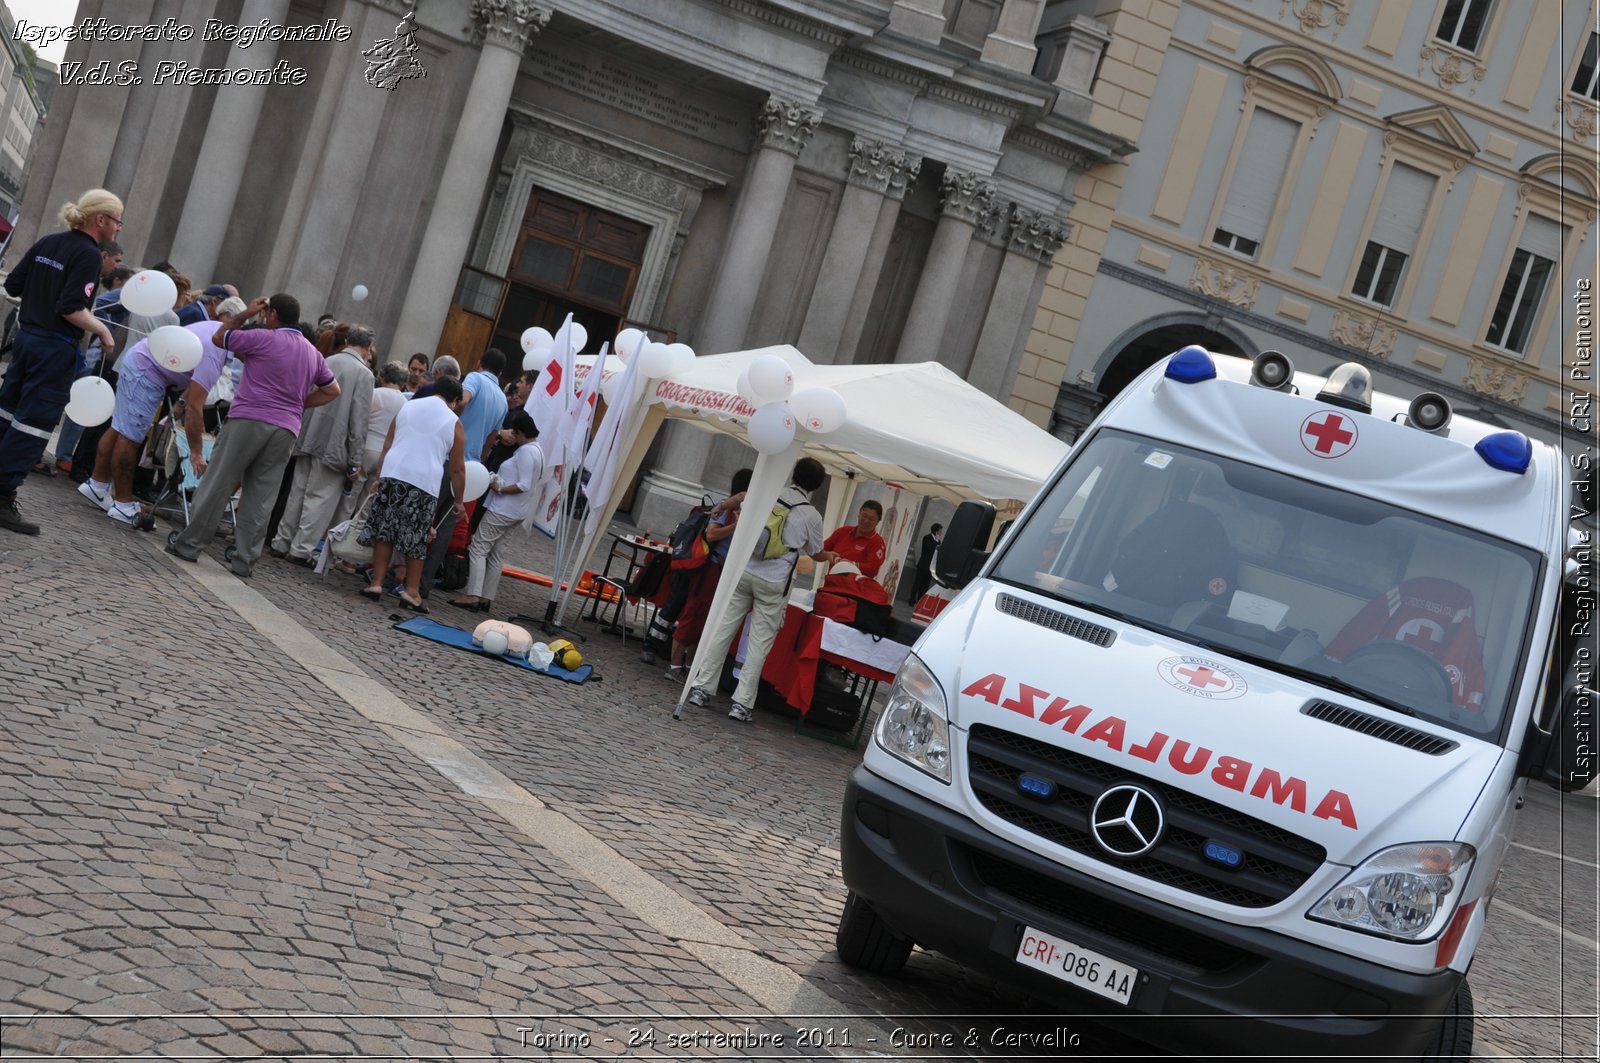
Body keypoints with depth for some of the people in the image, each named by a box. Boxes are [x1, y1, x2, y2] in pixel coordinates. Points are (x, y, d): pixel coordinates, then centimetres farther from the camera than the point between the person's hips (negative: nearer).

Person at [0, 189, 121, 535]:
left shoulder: (48, 242, 8)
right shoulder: (89, 254, -15)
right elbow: (71, 309, -22)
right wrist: (102, 331, -9)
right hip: (56, 349, -8)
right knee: (34, 425, -4)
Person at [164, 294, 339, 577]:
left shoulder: (264, 338, -3)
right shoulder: (312, 353, 17)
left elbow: (218, 338, 9)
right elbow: (332, 390, 27)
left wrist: (246, 314, 16)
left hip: (249, 420, -5)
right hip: (286, 430, 5)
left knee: (217, 484, 1)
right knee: (261, 498, 5)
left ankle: (189, 544, 4)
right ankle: (245, 560, 3)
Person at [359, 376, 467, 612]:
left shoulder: (408, 407, 16)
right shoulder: (454, 422, 6)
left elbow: (386, 447, 15)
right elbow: (457, 468, 7)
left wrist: (379, 478, 19)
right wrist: (458, 501, 15)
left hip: (392, 475, 3)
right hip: (424, 483, -3)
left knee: (384, 532, 6)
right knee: (416, 540, 3)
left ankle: (376, 584, 4)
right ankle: (412, 591, 3)